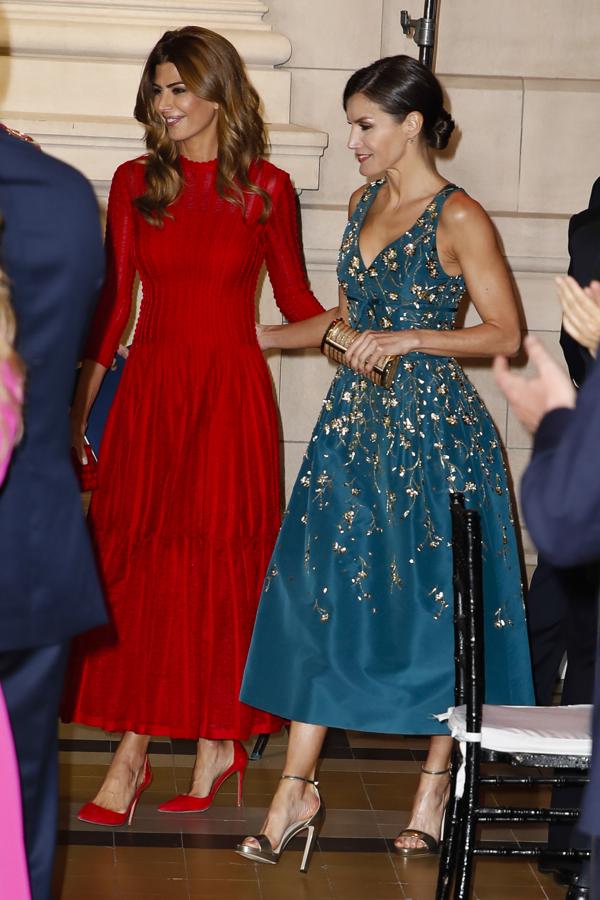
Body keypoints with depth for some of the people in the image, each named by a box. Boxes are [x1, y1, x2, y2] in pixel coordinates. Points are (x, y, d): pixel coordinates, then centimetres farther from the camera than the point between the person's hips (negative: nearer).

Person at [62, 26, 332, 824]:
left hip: (231, 393, -2)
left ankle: (218, 737, 13)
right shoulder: (136, 183, 6)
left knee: (222, 564, 1)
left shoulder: (266, 188, 0)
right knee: (137, 567, -1)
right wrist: (76, 408, 5)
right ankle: (132, 751, 4)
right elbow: (111, 304, 7)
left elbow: (296, 298, 8)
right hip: (149, 390, 2)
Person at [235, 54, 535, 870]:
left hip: (433, 428, -6)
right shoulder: (364, 203, 12)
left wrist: (405, 340, -18)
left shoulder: (457, 218, -10)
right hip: (356, 422, 7)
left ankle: (437, 782, 16)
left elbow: (505, 334, -11)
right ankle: (298, 789, 4)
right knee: (321, 596, 1)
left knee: (435, 605, 2)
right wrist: (267, 336, 20)